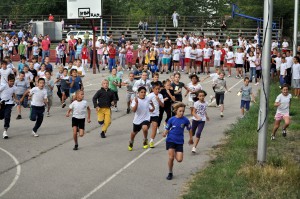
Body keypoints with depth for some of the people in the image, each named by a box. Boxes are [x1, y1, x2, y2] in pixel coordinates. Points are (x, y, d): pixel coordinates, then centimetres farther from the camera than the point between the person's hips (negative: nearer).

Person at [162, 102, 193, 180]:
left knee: (179, 160, -6)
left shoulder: (185, 120, -6)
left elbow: (190, 129, 9)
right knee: (171, 158, -7)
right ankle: (170, 173, 13)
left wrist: (191, 139, 19)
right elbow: (167, 129, 0)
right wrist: (165, 133, -23)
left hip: (179, 142, 1)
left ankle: (175, 153, 30)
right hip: (170, 140, -1)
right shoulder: (171, 120, -7)